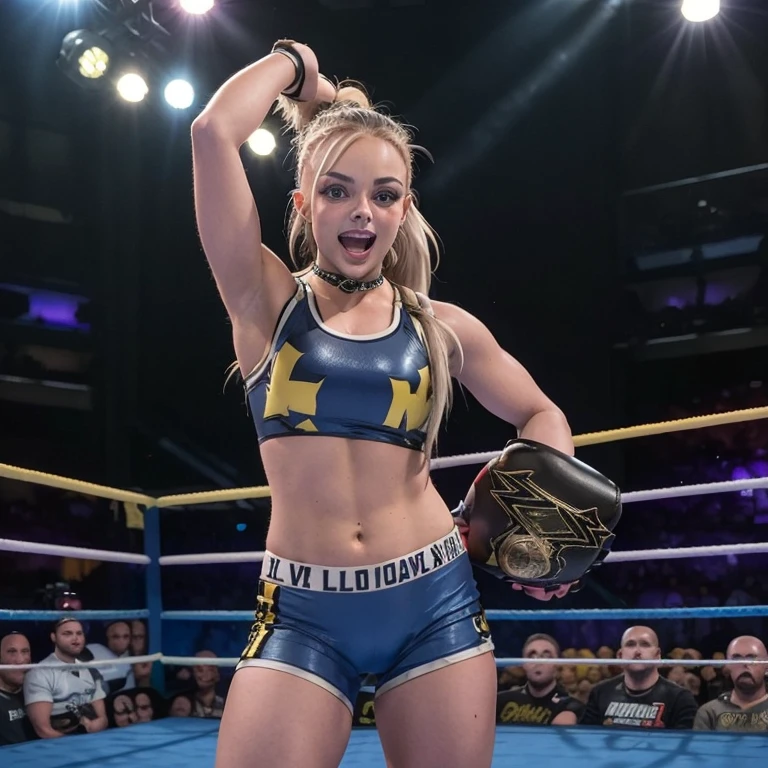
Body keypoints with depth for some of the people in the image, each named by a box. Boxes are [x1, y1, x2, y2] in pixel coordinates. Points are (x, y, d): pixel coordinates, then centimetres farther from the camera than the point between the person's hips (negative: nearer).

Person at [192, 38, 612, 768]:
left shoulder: (441, 327, 6)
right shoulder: (267, 302, 0)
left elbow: (542, 416, 20)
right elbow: (213, 133, -10)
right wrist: (294, 64, 7)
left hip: (435, 604, 2)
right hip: (302, 614, -2)